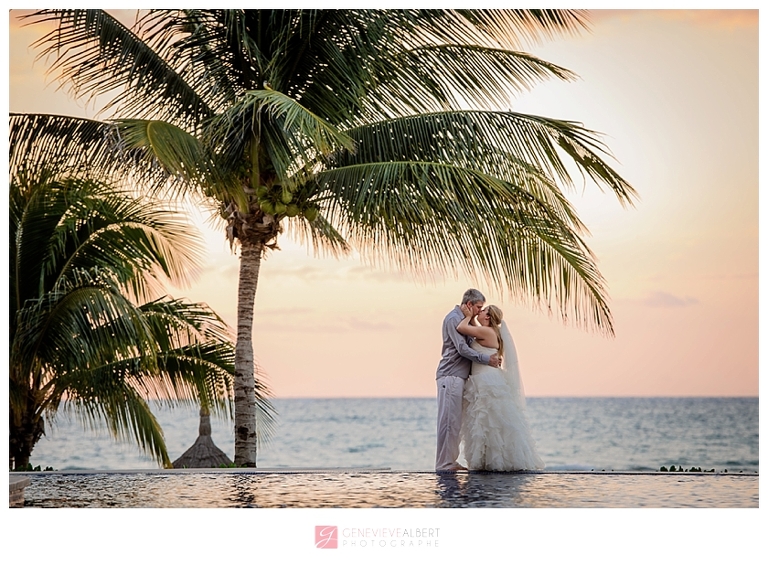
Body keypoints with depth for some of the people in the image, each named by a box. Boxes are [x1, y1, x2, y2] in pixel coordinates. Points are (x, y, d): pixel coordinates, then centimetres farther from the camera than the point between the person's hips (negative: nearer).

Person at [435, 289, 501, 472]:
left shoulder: (463, 319, 22)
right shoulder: (453, 318, -10)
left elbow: (469, 346, 23)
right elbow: (462, 349, -16)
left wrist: (492, 357, 8)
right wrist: (487, 359, -14)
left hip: (458, 377, 10)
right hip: (450, 376, -10)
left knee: (455, 422, 9)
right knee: (449, 420, -10)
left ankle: (450, 462, 12)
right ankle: (444, 464, -9)